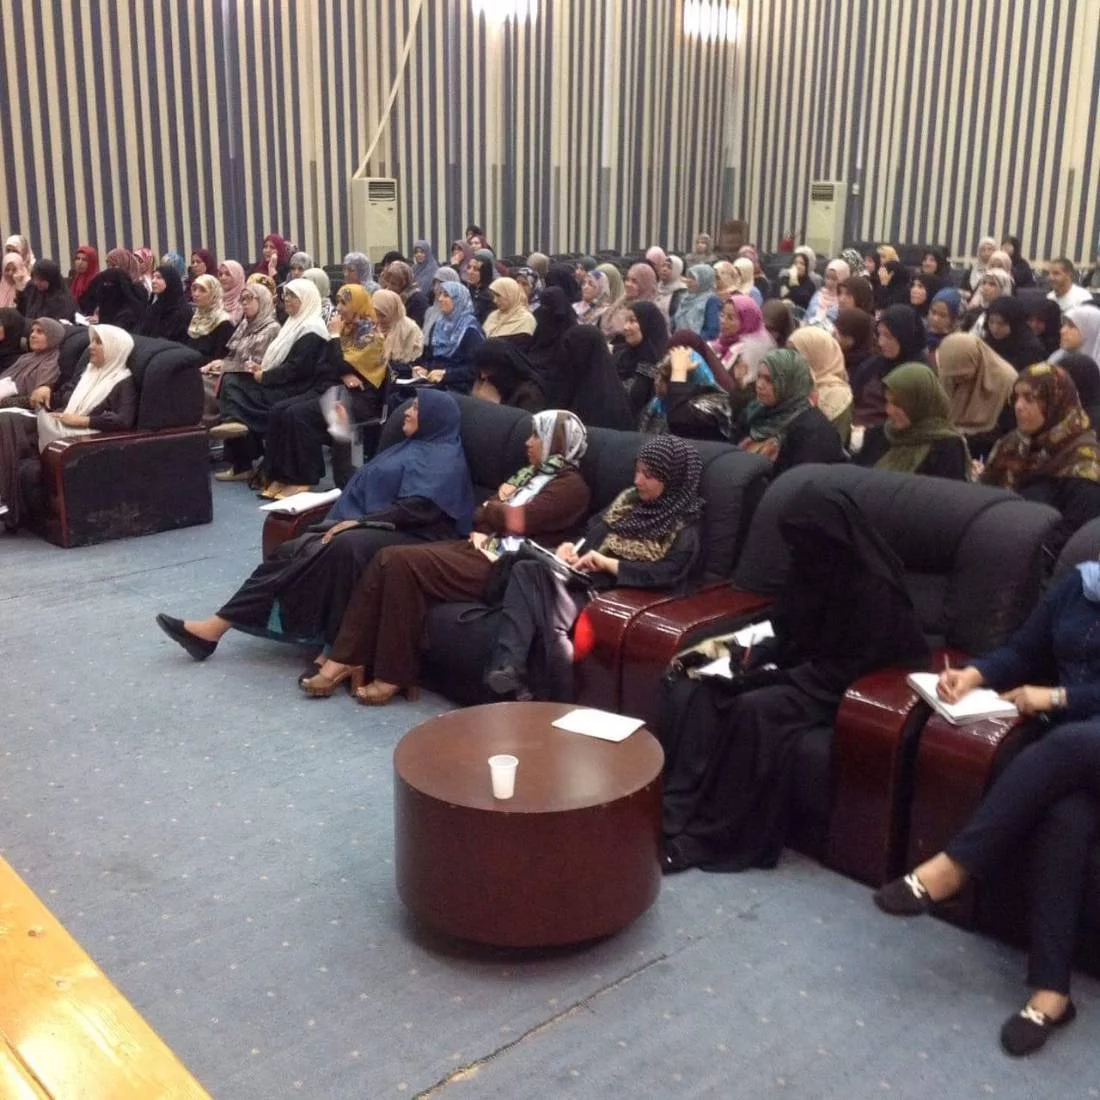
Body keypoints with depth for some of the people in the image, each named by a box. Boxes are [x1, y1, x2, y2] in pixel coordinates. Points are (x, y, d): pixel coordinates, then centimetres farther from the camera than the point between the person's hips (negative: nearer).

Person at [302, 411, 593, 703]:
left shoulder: (571, 487, -3)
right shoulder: (529, 473, 25)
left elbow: (518, 521, -15)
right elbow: (479, 515, 18)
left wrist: (489, 509, 5)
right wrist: (499, 507, -4)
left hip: (501, 566, -9)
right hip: (477, 548, 9)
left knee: (404, 562, -23)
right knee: (388, 558, -11)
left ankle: (392, 676, -17)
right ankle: (345, 660, -13)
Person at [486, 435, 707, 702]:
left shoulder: (684, 529, 0)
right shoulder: (629, 498, 21)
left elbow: (665, 576, -13)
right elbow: (593, 531, 22)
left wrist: (608, 563, -17)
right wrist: (571, 547, -1)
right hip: (587, 577, 7)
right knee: (526, 570, -23)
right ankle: (509, 667, -34)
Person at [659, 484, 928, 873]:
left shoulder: (874, 587, -20)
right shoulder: (816, 567, 2)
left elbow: (850, 669, -19)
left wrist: (774, 677, -22)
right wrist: (757, 654, -6)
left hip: (841, 688, -8)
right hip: (799, 667, 8)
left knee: (754, 709, -34)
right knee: (692, 688, -13)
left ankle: (706, 836, -25)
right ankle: (670, 810, -20)